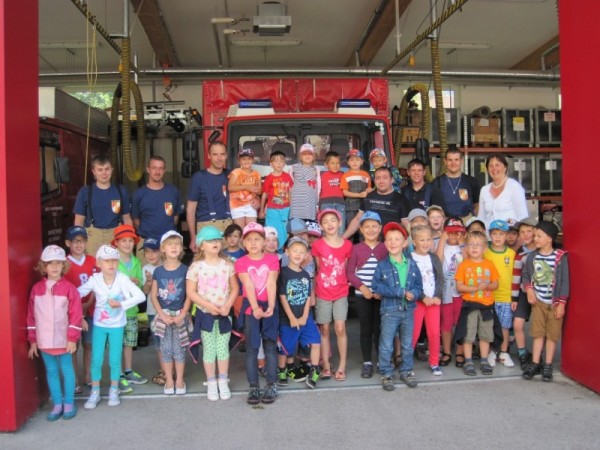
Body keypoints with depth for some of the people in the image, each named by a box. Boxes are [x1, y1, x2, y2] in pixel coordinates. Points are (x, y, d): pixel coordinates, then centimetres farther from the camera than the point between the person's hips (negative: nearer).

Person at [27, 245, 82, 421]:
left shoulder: (69, 288, -9)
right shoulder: (36, 288, 2)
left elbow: (75, 315, -9)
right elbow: (31, 316, 5)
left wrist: (72, 338, -11)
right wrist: (33, 340, 5)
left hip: (63, 340, -3)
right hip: (44, 340, 3)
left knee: (67, 371, 9)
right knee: (51, 372, 12)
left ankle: (69, 403, 20)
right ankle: (57, 404, 23)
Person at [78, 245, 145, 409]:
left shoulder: (122, 279, -17)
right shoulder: (94, 280, -12)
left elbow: (141, 296, -21)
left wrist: (121, 304, -24)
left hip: (117, 326, -1)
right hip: (99, 325, 1)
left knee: (115, 360, 7)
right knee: (96, 360, 4)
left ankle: (114, 391, 24)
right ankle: (95, 392, 21)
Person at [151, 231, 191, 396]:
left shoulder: (185, 270, -4)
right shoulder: (158, 271, 0)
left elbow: (189, 295, -4)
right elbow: (153, 296, 1)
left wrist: (182, 314, -12)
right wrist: (162, 314, -9)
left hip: (180, 315, -1)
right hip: (163, 315, 1)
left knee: (179, 348, 5)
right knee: (166, 349, 7)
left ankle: (180, 380, 17)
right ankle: (169, 380, 19)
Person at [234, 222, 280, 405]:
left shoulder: (272, 259, 1)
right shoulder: (241, 262, -1)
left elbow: (271, 284, -9)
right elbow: (248, 286, -11)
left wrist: (270, 306, -19)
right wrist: (255, 308, -21)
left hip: (269, 306, 0)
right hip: (250, 307, 0)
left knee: (270, 347, 3)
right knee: (251, 349, 3)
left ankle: (272, 386, 12)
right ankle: (253, 387, 12)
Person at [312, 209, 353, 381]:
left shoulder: (347, 245, -2)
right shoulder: (317, 245, -5)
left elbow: (346, 268, 8)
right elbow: (317, 269, 2)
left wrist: (346, 281, -2)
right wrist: (312, 291, 2)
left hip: (341, 293, 0)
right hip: (322, 293, 0)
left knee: (340, 328, -4)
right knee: (324, 329, 6)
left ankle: (342, 366, 7)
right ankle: (326, 366, 15)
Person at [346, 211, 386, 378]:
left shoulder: (385, 248, 1)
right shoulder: (356, 248, 0)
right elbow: (350, 272, -2)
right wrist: (362, 287, -14)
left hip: (382, 295, 0)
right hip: (362, 295, 0)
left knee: (379, 328, 5)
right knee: (366, 329, 8)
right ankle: (367, 363, 17)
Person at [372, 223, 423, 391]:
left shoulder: (412, 264, 1)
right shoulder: (382, 265, -7)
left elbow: (419, 286, 4)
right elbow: (376, 287, -11)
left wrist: (413, 294, -19)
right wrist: (399, 291, -17)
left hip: (408, 310, 3)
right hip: (389, 310, -3)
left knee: (407, 344, 15)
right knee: (386, 345, 4)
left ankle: (406, 371, 31)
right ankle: (387, 374, 17)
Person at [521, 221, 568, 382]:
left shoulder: (560, 257, -11)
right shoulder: (532, 256, -1)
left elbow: (564, 281, -9)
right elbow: (525, 275, 10)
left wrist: (562, 303, -9)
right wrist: (529, 290, -7)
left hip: (555, 302, -3)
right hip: (538, 301, 3)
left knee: (552, 334, 5)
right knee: (538, 333, 7)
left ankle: (547, 366, 16)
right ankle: (535, 363, 13)